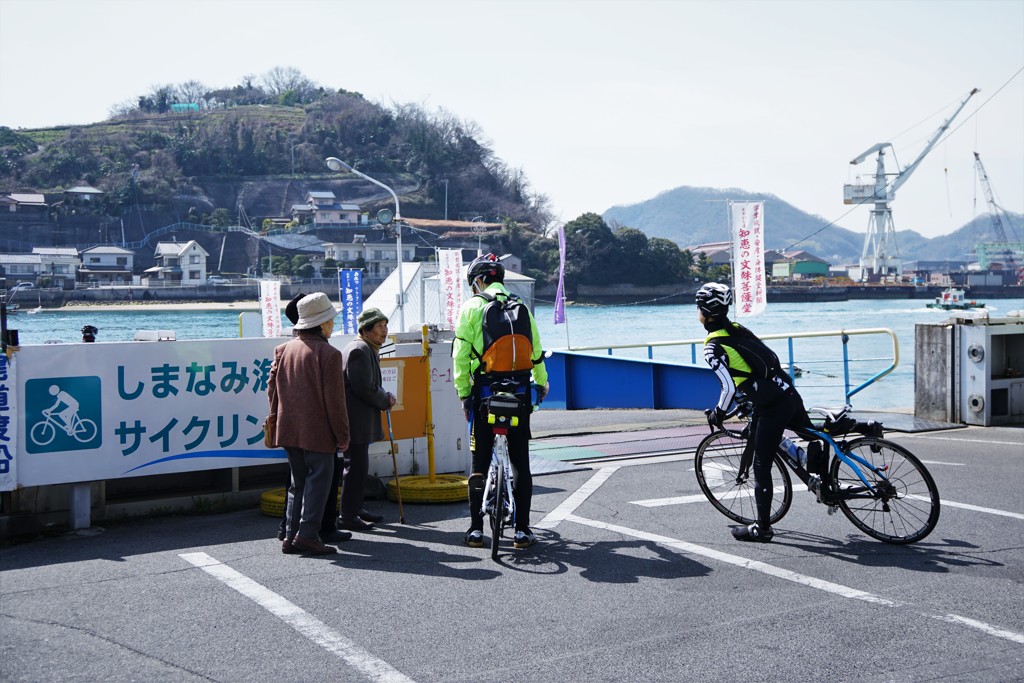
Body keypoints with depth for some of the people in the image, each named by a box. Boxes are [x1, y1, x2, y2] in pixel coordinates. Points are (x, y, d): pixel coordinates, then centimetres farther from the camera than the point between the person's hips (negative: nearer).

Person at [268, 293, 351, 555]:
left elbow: (272, 387, 12)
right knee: (318, 480, -1)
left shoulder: (283, 350, 8)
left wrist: (278, 419, 21)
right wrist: (342, 435, -5)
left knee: (298, 482, 14)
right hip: (318, 432, -7)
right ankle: (308, 534, -6)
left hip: (290, 430, 7)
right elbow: (334, 400, -12)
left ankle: (291, 536, 12)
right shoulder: (328, 354, -11)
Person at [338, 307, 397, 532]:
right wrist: (386, 401, -9)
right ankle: (348, 517, -2)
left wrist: (384, 396, 7)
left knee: (359, 466, 18)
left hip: (359, 419, 11)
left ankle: (356, 508, 28)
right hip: (355, 419, -11)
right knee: (356, 466, -7)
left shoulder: (368, 350, 18)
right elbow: (364, 388, -23)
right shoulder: (360, 351, -17)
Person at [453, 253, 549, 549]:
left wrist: (463, 393, 2)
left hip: (484, 390, -2)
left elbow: (461, 354, -5)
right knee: (520, 461, 7)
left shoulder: (471, 306, -1)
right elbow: (536, 350, 10)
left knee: (480, 461, 7)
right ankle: (522, 530, 7)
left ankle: (476, 529, 9)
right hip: (519, 391, 2)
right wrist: (542, 382, 26)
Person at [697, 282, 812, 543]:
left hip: (771, 408, -7)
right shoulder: (738, 329, 12)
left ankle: (762, 529, 12)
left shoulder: (713, 348, -11)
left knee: (761, 467, 4)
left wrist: (718, 413, -1)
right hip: (790, 394, 7)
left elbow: (729, 387, -18)